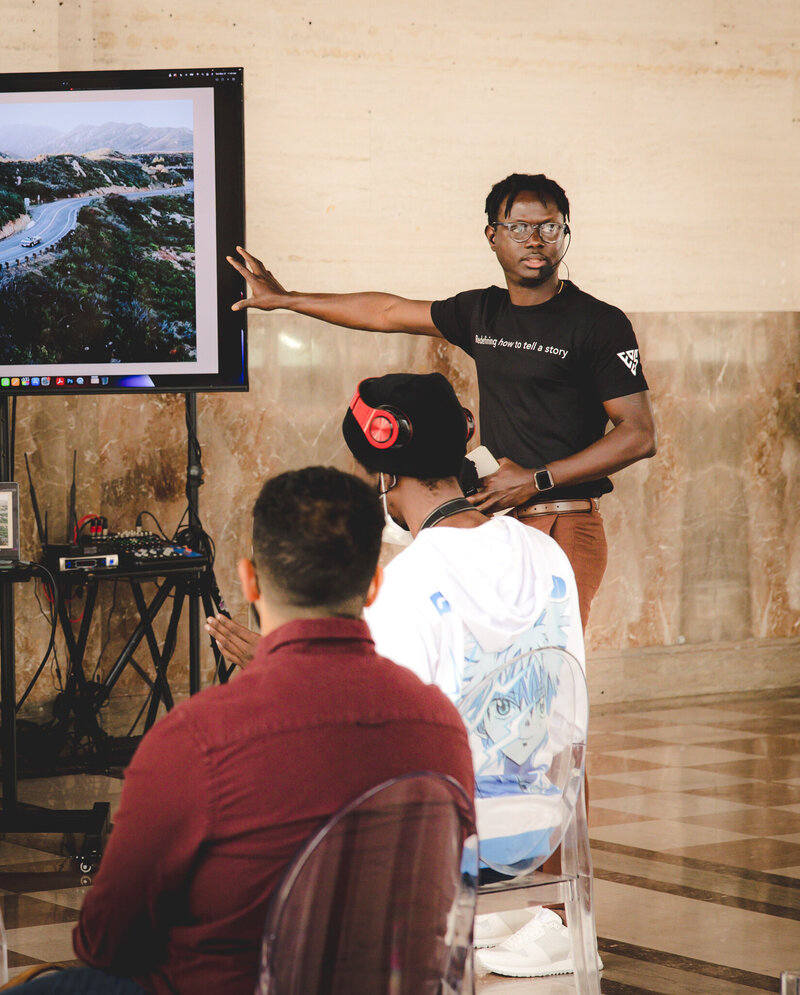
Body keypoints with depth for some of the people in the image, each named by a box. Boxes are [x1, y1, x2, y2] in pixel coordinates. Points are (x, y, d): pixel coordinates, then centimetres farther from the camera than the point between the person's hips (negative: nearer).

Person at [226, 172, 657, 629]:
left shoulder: (599, 323, -3)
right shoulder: (482, 312, 15)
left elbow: (640, 436, -7)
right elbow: (389, 312, 26)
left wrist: (536, 480, -11)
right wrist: (284, 298, 34)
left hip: (566, 530, -5)